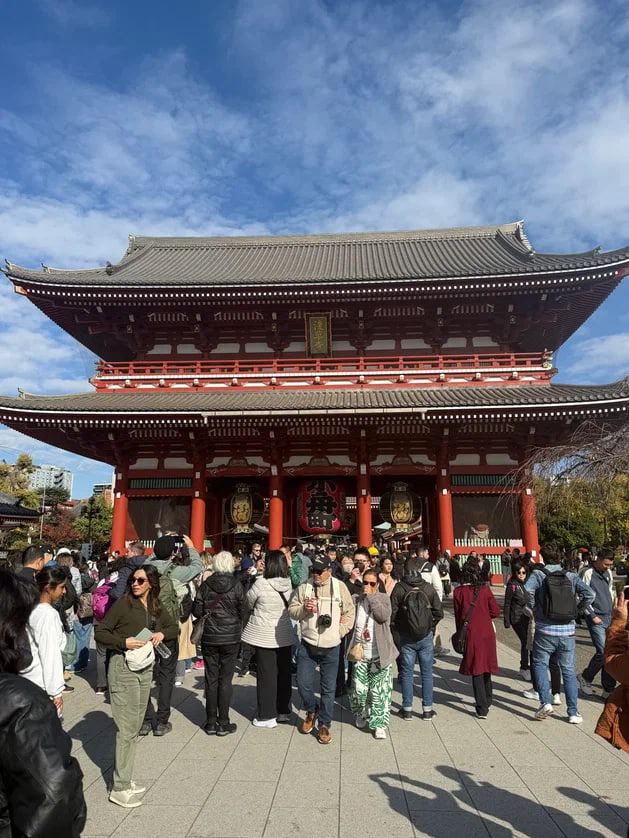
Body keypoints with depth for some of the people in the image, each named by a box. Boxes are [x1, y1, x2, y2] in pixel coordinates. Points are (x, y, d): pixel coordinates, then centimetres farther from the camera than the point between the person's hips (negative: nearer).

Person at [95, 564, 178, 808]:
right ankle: (119, 789, 10)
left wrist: (162, 634, -4)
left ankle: (125, 779, 28)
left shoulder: (156, 607, 5)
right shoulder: (123, 603, -11)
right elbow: (100, 632, -9)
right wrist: (124, 642, -21)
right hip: (123, 666, -6)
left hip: (145, 667, 6)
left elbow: (174, 627, 17)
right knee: (127, 728, -2)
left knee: (136, 726, 15)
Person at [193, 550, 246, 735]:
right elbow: (242, 612, -3)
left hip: (209, 637, 2)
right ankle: (223, 723, 12)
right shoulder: (236, 585, -10)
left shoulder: (206, 585, -6)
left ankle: (211, 723, 19)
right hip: (231, 637, -1)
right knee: (225, 680, 7)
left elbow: (196, 612, -4)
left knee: (211, 679, 11)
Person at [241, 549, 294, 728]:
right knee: (283, 673, 15)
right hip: (285, 635, 5)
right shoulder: (289, 584, -7)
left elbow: (248, 603, -4)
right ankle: (283, 710, 27)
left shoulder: (261, 584, -20)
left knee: (266, 675, 6)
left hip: (264, 636, -4)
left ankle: (267, 716, 15)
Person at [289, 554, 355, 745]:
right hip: (307, 645, 1)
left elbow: (350, 612, 6)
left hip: (331, 648, -1)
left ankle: (324, 725, 23)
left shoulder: (340, 587, -1)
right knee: (303, 683, 1)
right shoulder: (304, 588, 0)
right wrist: (303, 608, -15)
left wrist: (340, 632, -3)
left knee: (328, 689, 7)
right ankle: (311, 711, 30)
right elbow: (291, 610, 5)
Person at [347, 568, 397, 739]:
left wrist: (371, 597, -17)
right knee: (359, 689, 4)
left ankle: (379, 724, 14)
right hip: (360, 653, 2)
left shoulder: (383, 598, -1)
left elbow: (384, 616, -20)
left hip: (380, 654, -2)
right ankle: (362, 715, 31)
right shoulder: (357, 600, 6)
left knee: (379, 691, 0)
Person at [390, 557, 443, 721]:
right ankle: (427, 710, 18)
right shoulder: (428, 587, -6)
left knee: (407, 674, 10)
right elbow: (439, 612, -2)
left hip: (406, 637, -1)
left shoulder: (399, 589, -10)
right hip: (426, 636, 1)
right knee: (427, 673, 12)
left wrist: (398, 628, 8)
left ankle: (407, 710, 16)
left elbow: (392, 613, -10)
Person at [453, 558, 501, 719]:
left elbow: (458, 615, -1)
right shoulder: (485, 589, -5)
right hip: (487, 633, 2)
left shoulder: (459, 592, -8)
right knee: (486, 666, 20)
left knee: (476, 669, 4)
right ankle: (487, 700, 37)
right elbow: (496, 611, -4)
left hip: (471, 634, -2)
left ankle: (482, 708, 3)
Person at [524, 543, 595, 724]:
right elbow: (589, 594, -11)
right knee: (568, 670, 15)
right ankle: (573, 712, 17)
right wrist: (579, 609, 6)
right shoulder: (571, 577, 2)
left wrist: (534, 607, -5)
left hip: (545, 631, -2)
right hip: (567, 632, 2)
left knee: (540, 664, 17)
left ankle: (545, 702, 4)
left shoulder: (538, 575, -5)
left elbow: (527, 590, -24)